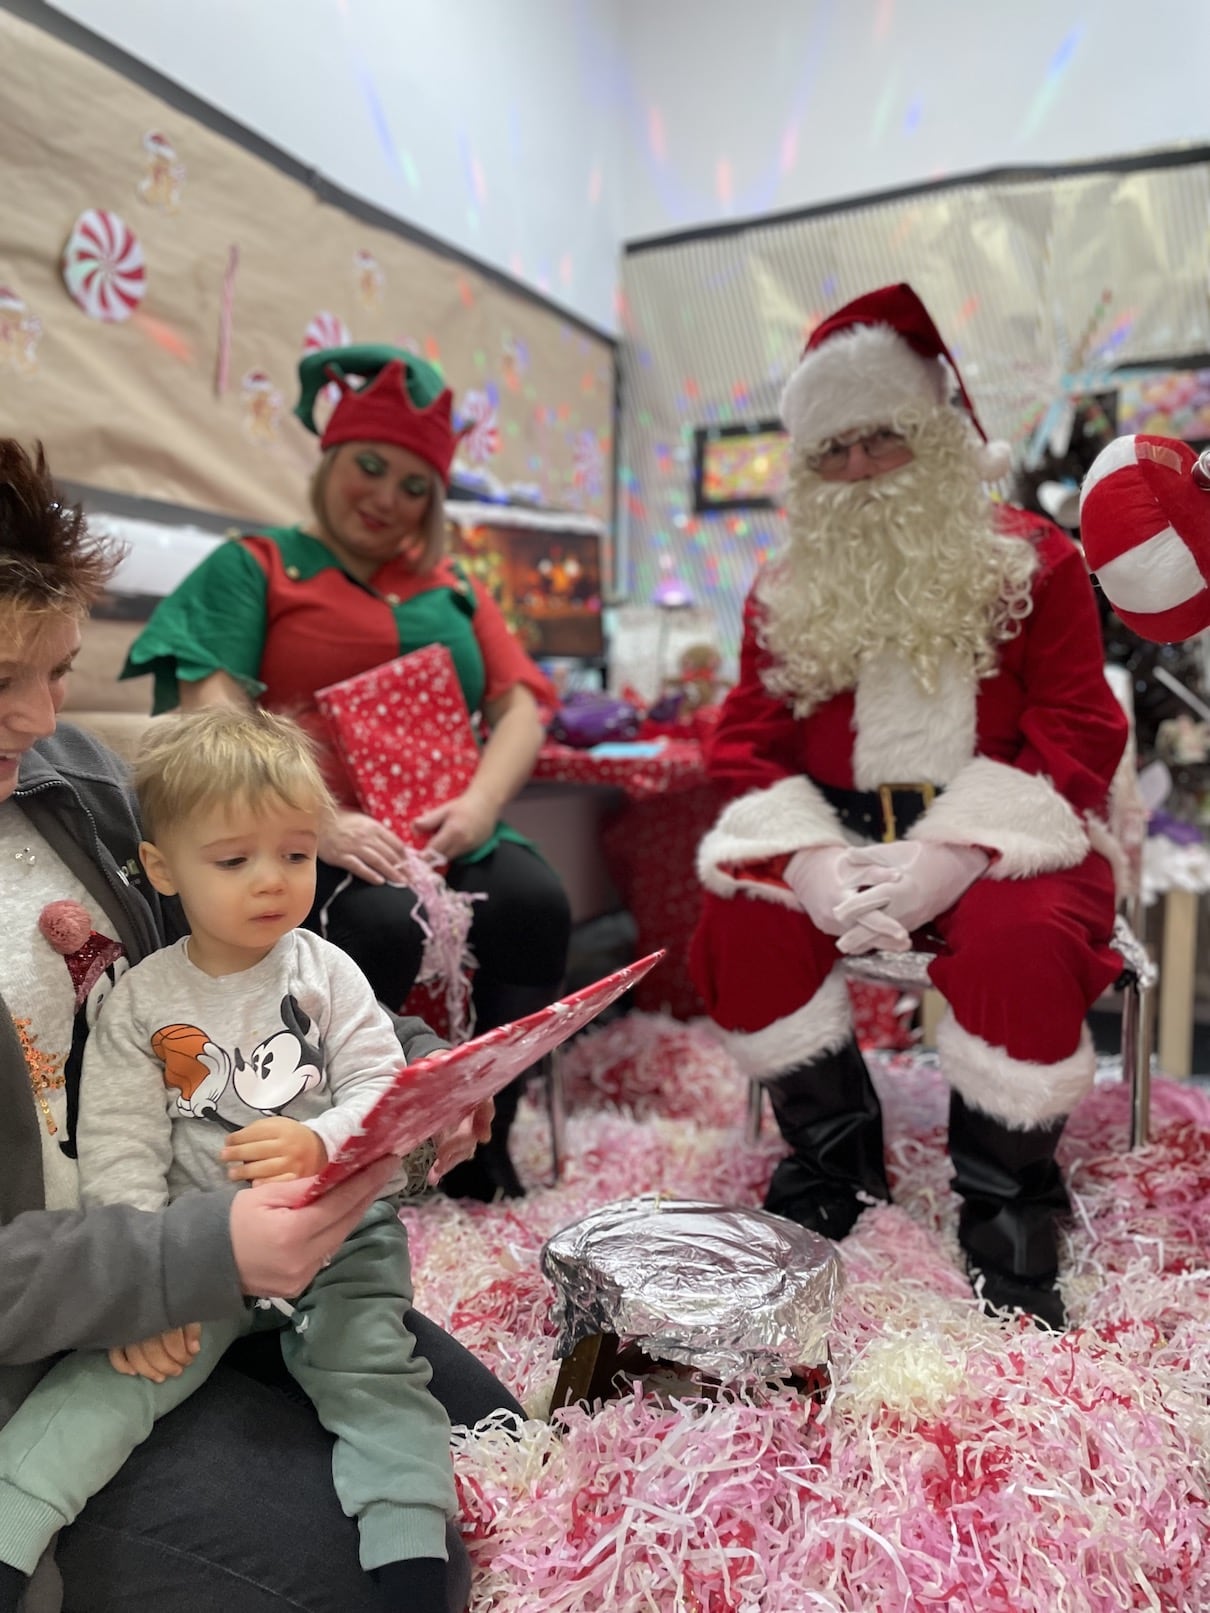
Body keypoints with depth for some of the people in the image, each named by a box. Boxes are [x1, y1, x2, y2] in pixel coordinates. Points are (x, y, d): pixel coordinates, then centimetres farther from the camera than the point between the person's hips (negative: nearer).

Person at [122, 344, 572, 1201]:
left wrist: (481, 801, -13)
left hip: (447, 834, 4)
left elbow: (520, 699, 9)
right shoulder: (254, 566, 9)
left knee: (538, 903, -24)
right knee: (384, 922, -34)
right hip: (310, 840, -3)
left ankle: (483, 1149, -10)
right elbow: (211, 711, -7)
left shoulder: (452, 585, 22)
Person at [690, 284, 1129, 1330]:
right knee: (740, 918, -25)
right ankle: (835, 1160, -1)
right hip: (837, 839, 3)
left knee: (1020, 939, -33)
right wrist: (806, 858, -18)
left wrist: (953, 855, -23)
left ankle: (1008, 1205, -7)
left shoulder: (1032, 563, 3)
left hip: (996, 838, -2)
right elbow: (749, 743, 3)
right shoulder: (787, 592, 11)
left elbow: (1075, 734, -7)